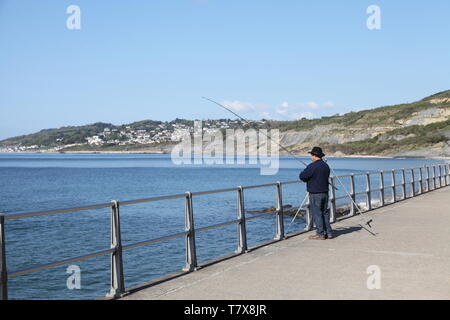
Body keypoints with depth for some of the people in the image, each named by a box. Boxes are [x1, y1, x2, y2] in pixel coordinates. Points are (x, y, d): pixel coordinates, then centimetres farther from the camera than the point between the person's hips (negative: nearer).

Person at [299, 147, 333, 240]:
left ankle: (321, 234, 0)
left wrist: (303, 172, 8)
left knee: (317, 214, -1)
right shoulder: (326, 166, 9)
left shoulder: (312, 166, -16)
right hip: (325, 193, 8)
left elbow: (302, 176, -16)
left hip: (315, 194, -7)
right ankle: (328, 232, 15)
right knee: (325, 213, 13)